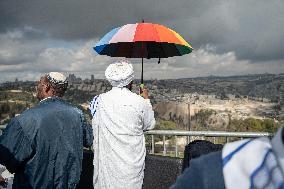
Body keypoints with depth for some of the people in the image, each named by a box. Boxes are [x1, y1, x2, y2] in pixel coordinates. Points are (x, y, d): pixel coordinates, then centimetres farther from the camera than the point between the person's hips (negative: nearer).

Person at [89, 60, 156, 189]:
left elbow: (96, 127, 6)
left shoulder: (100, 100, -7)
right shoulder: (140, 102, -12)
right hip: (132, 161, -1)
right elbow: (150, 125, 5)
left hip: (107, 158, 2)